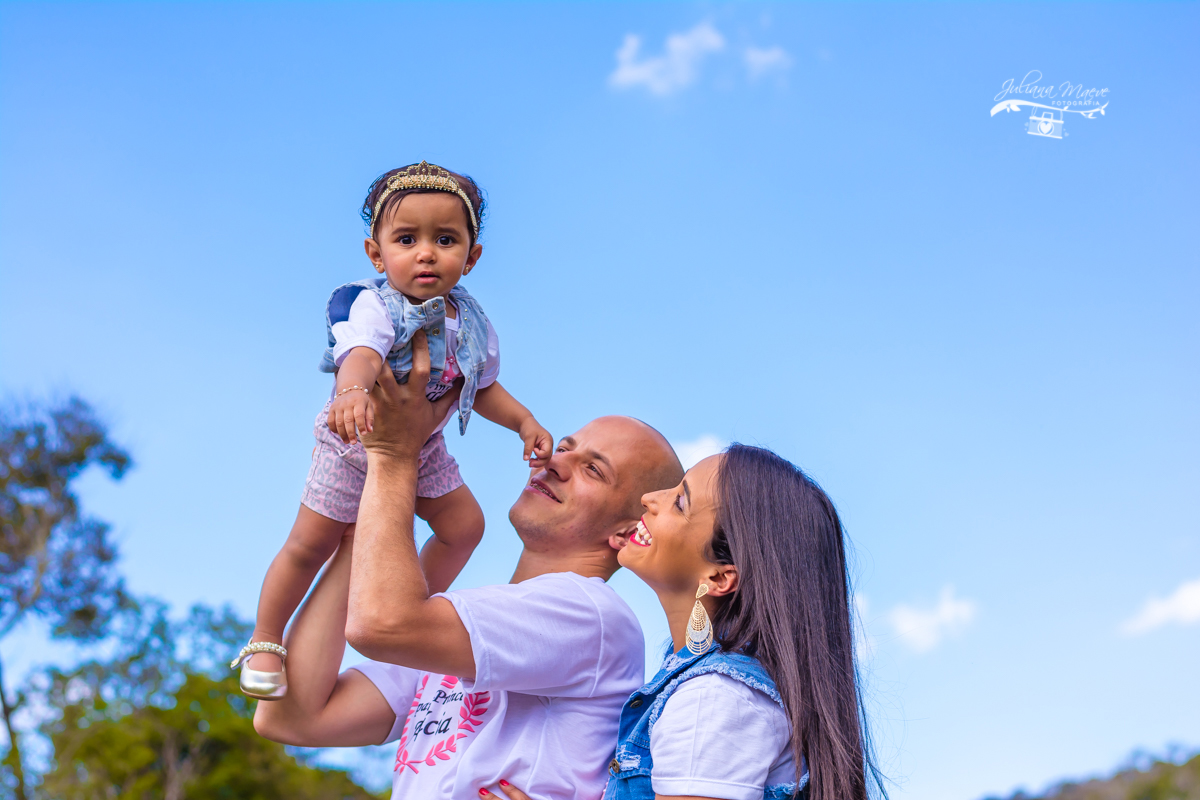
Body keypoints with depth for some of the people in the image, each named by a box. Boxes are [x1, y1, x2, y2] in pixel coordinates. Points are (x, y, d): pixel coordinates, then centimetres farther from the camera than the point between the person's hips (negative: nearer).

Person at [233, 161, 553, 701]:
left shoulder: (471, 322, -10)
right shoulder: (374, 305, -30)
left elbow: (482, 387, 6)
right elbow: (360, 353, -53)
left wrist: (525, 423, -7)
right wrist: (352, 391, -75)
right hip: (356, 443, -6)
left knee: (465, 525, 11)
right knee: (310, 544, -1)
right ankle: (265, 643, 21)